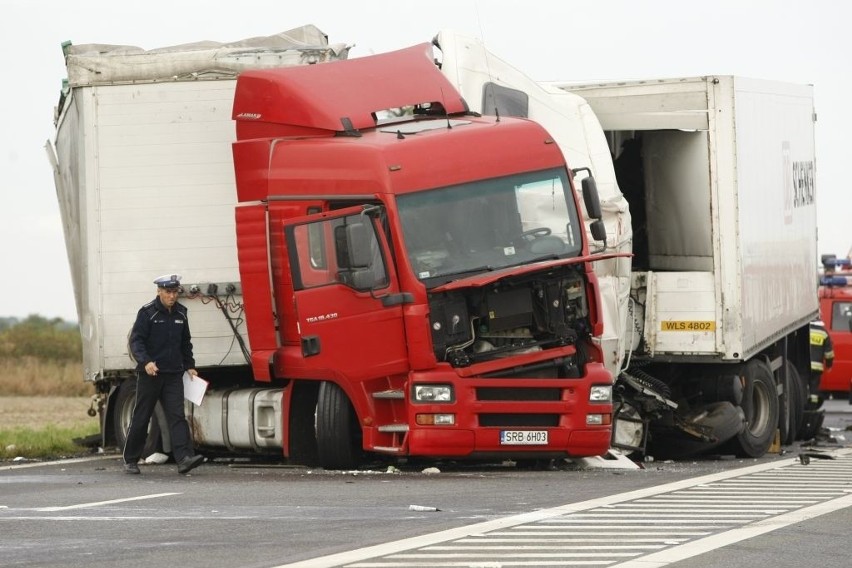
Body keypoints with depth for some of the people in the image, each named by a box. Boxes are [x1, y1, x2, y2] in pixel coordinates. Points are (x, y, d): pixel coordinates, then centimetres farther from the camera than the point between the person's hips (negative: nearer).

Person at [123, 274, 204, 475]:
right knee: (141, 418, 5)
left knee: (177, 415, -10)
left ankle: (184, 458, -21)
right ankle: (130, 460, 16)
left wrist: (189, 366, 15)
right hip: (150, 374, -4)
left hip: (173, 374, 4)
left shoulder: (180, 313, 11)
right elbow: (136, 340, -11)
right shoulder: (147, 313, -6)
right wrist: (146, 361, -26)